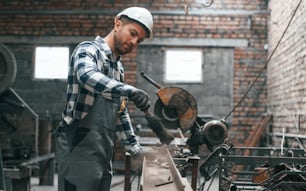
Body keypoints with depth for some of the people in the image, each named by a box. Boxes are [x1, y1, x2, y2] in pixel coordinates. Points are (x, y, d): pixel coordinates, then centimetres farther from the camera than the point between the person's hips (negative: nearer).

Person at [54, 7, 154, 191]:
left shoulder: (119, 68, 19)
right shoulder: (88, 49, -6)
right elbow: (86, 75, -30)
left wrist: (134, 147, 21)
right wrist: (129, 91, -42)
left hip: (104, 150, 8)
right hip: (79, 147, -8)